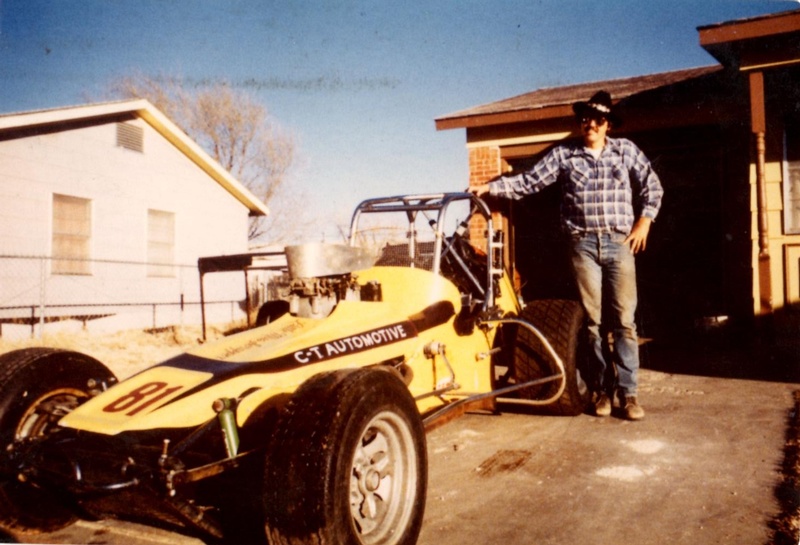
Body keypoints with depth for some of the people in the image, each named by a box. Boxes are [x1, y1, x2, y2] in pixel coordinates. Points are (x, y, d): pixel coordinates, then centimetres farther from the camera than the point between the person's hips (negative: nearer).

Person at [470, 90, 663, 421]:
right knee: (592, 320, 4)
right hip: (583, 244, 0)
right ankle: (600, 389, 14)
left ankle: (628, 392, 5)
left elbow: (652, 187, 14)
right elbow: (528, 182, 1)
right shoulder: (563, 154, 6)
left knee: (624, 320, -1)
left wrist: (644, 221, 4)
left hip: (620, 242, 0)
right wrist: (490, 187, -10)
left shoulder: (625, 150, 9)